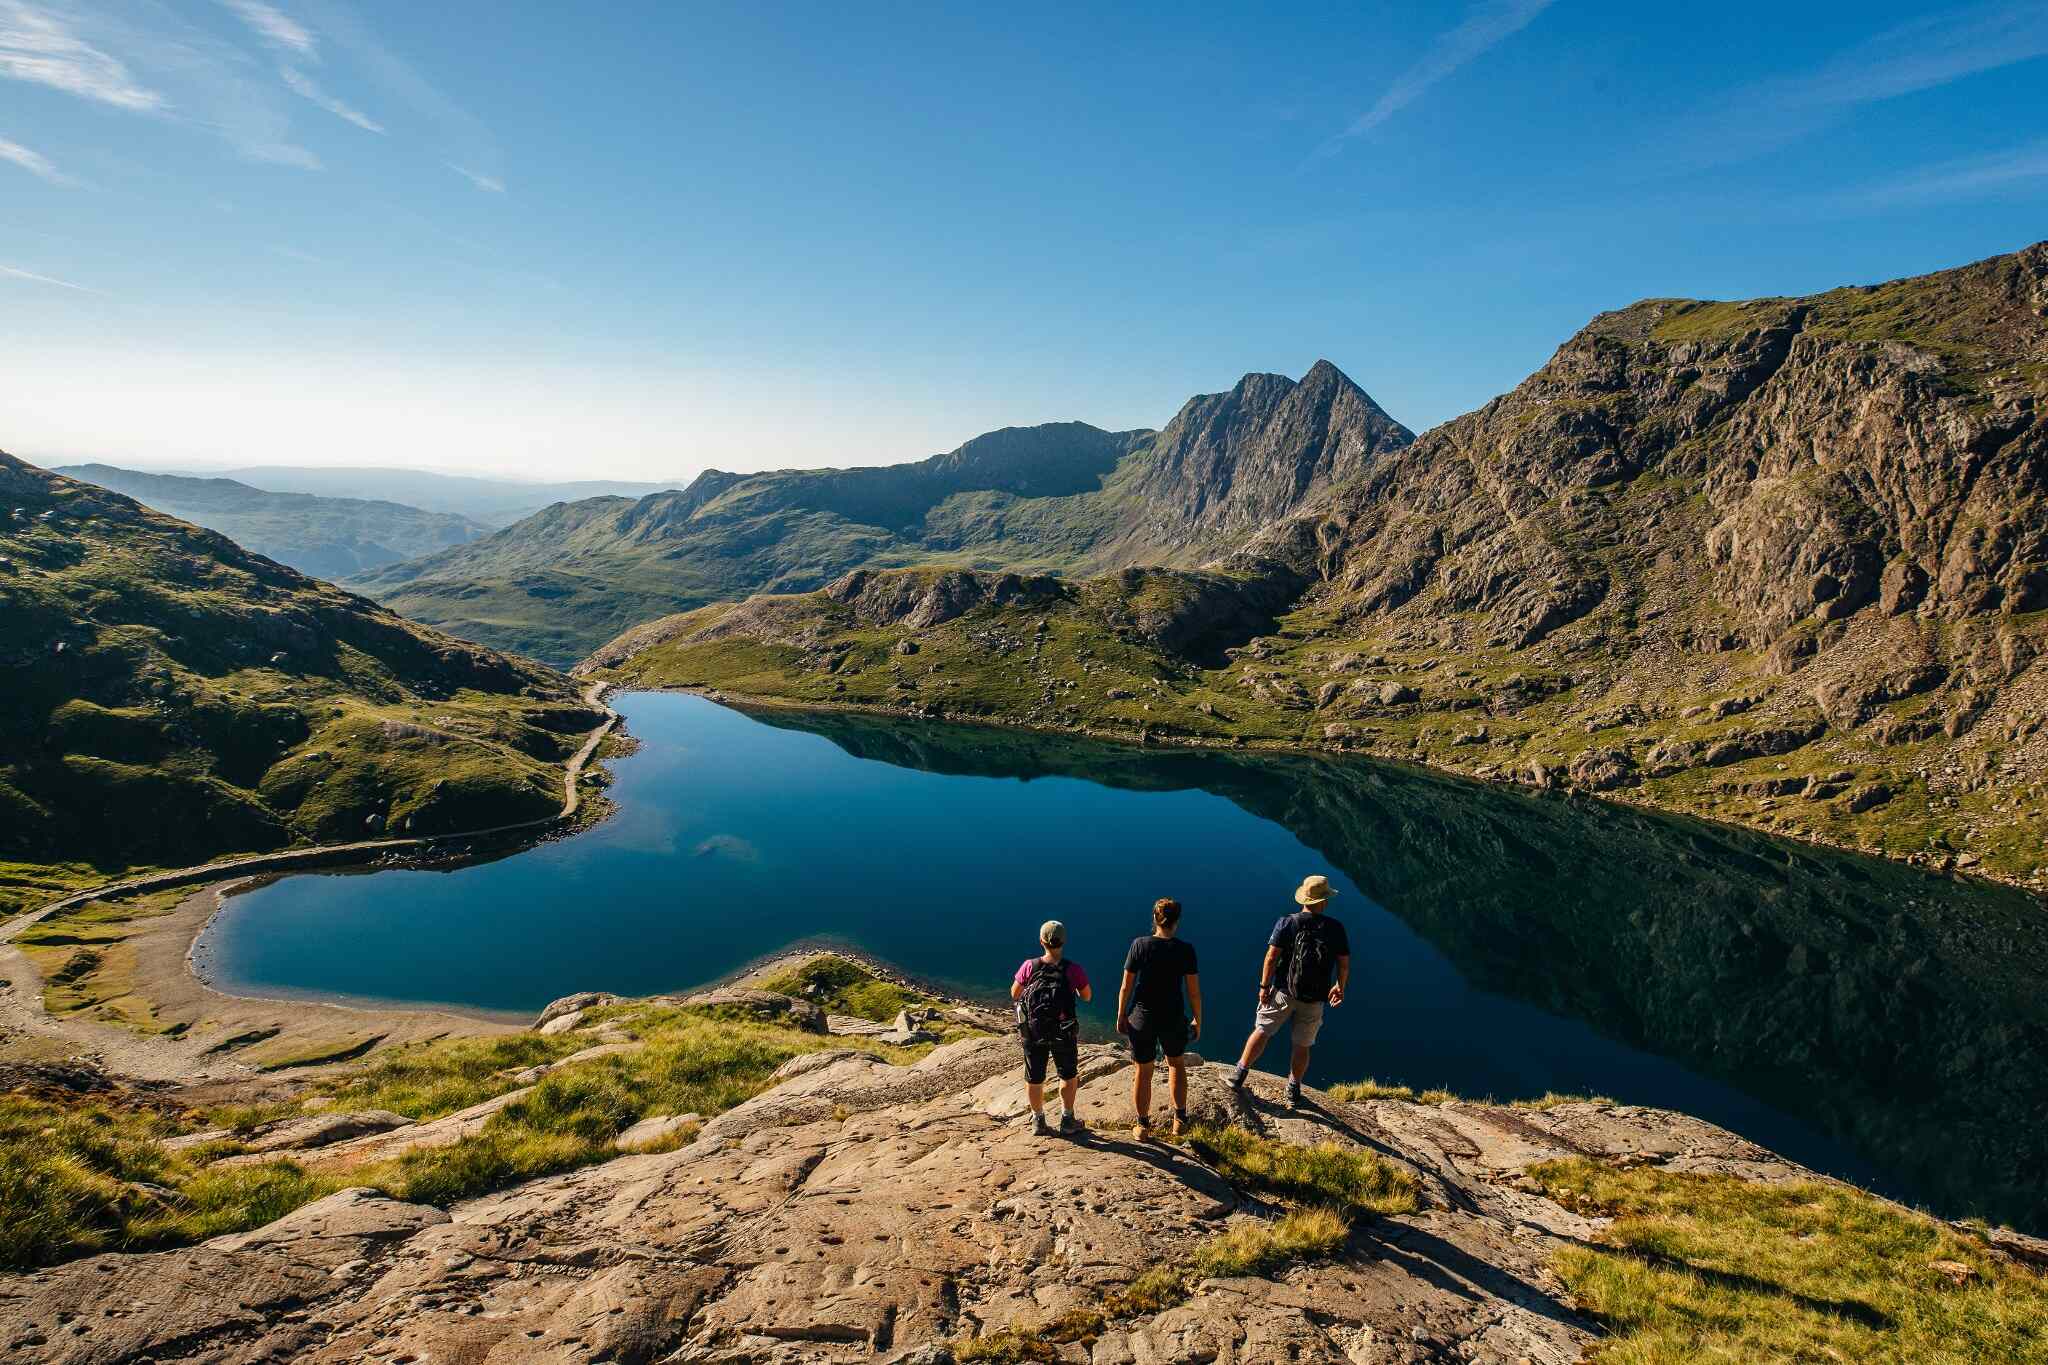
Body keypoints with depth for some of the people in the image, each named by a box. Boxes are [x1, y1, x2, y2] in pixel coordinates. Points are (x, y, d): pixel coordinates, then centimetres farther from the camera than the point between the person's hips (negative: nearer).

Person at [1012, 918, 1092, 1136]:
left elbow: (1015, 994, 0)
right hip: (1064, 1033, -1)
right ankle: (1067, 1120, 29)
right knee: (1069, 1075, 22)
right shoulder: (1073, 969, -17)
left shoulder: (1030, 966, -14)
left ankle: (1038, 1121, 31)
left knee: (1034, 1078, 19)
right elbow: (1087, 996, -1)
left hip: (1033, 1032, 1)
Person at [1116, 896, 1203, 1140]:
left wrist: (1121, 1017, 5)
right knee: (1177, 1064, 27)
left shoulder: (1139, 945, -13)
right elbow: (1194, 991, -7)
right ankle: (1180, 1120, 30)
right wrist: (1197, 1020, 8)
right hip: (1173, 1019, 0)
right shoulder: (1185, 949, -13)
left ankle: (1143, 1126, 30)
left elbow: (1126, 986, -8)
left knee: (1143, 1072, 17)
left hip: (1142, 1019, 0)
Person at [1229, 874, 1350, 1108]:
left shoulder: (1287, 923, -8)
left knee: (1261, 1032, 11)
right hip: (1314, 1000, 1)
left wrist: (1264, 986, -4)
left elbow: (1271, 957, -12)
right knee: (1302, 1046, 14)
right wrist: (1340, 987, 17)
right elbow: (1344, 964, 1)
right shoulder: (1335, 929, -4)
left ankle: (1238, 1076, 14)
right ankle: (1293, 1093, 26)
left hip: (1283, 992, -1)